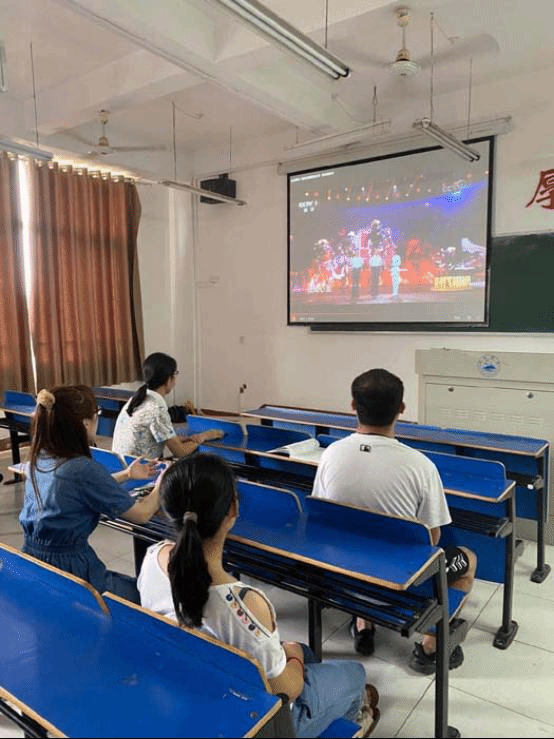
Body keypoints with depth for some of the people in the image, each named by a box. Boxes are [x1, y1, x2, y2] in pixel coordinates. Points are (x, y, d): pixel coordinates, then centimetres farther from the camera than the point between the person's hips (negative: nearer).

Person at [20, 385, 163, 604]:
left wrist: (126, 474, 19)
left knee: (130, 584, 25)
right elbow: (142, 514, -16)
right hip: (71, 568, -8)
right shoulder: (84, 469, -27)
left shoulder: (39, 459, -3)